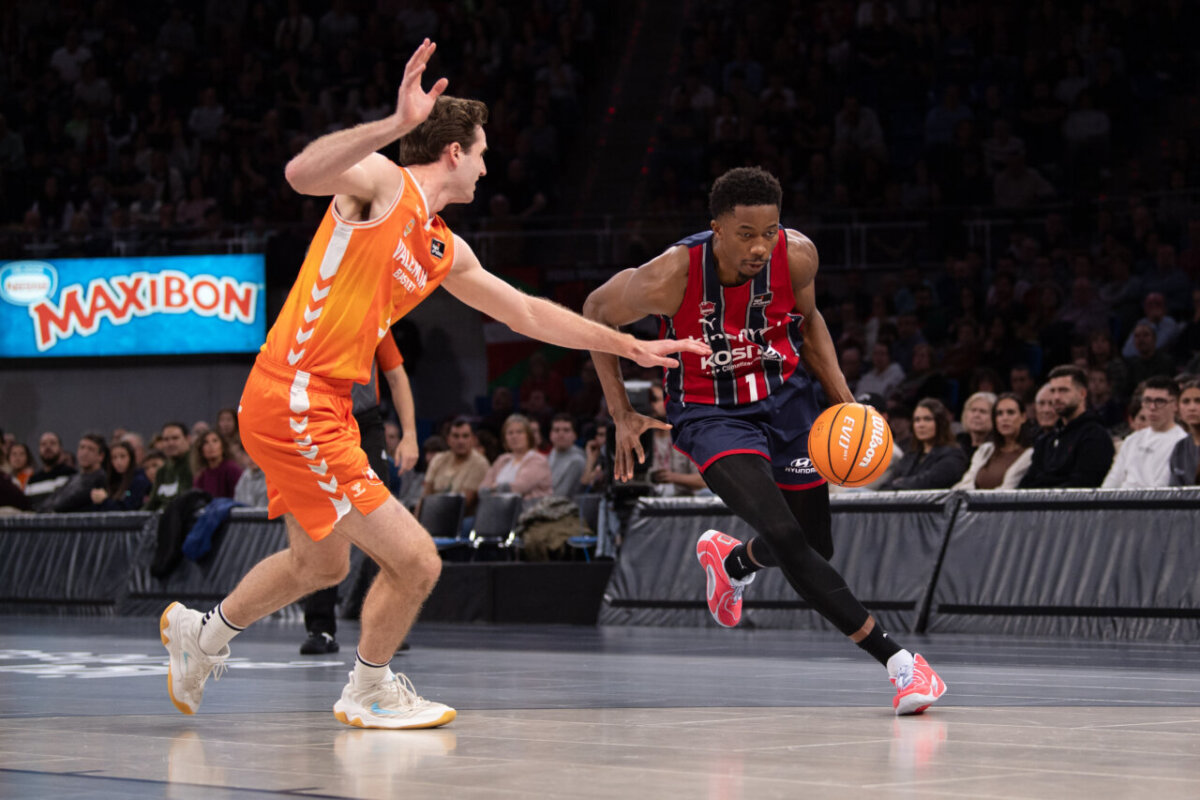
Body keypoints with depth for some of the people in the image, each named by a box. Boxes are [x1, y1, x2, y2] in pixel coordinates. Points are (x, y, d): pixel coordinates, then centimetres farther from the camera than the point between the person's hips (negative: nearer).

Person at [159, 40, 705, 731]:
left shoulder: (444, 252, 16)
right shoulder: (380, 182, -8)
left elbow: (527, 312, 25)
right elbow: (302, 174, -30)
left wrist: (630, 346, 28)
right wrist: (398, 122, -40)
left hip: (323, 409, 10)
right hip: (293, 401, -10)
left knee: (321, 563, 29)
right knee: (415, 563, -7)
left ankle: (204, 633, 47)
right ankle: (369, 694, 15)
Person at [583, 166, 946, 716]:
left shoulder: (797, 256, -18)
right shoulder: (670, 277, -27)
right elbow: (597, 313, -7)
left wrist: (843, 398, -4)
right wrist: (622, 415, -6)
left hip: (786, 400, 4)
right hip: (712, 415, -4)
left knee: (816, 546, 13)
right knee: (784, 537, -25)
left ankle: (730, 559, 48)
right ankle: (896, 660, -21)